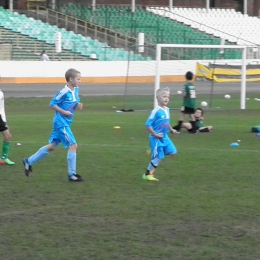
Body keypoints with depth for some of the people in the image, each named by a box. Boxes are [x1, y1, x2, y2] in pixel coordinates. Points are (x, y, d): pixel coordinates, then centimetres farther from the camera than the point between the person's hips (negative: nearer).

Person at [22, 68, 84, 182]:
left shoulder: (76, 90, 6)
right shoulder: (64, 92, -19)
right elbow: (52, 104, -14)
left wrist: (78, 105, -4)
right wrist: (64, 112, -19)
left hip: (65, 123, 9)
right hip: (61, 123, -9)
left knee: (52, 146, 16)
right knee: (73, 146, -9)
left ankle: (29, 161, 27)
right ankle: (72, 174, -1)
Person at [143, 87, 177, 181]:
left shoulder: (167, 110, 6)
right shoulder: (156, 111, -20)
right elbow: (148, 125, -20)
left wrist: (171, 129, 9)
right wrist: (155, 134, -21)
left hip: (164, 137, 8)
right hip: (156, 138, -8)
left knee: (173, 152, 3)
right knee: (158, 157, -6)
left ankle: (154, 151, 19)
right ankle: (148, 174, 10)